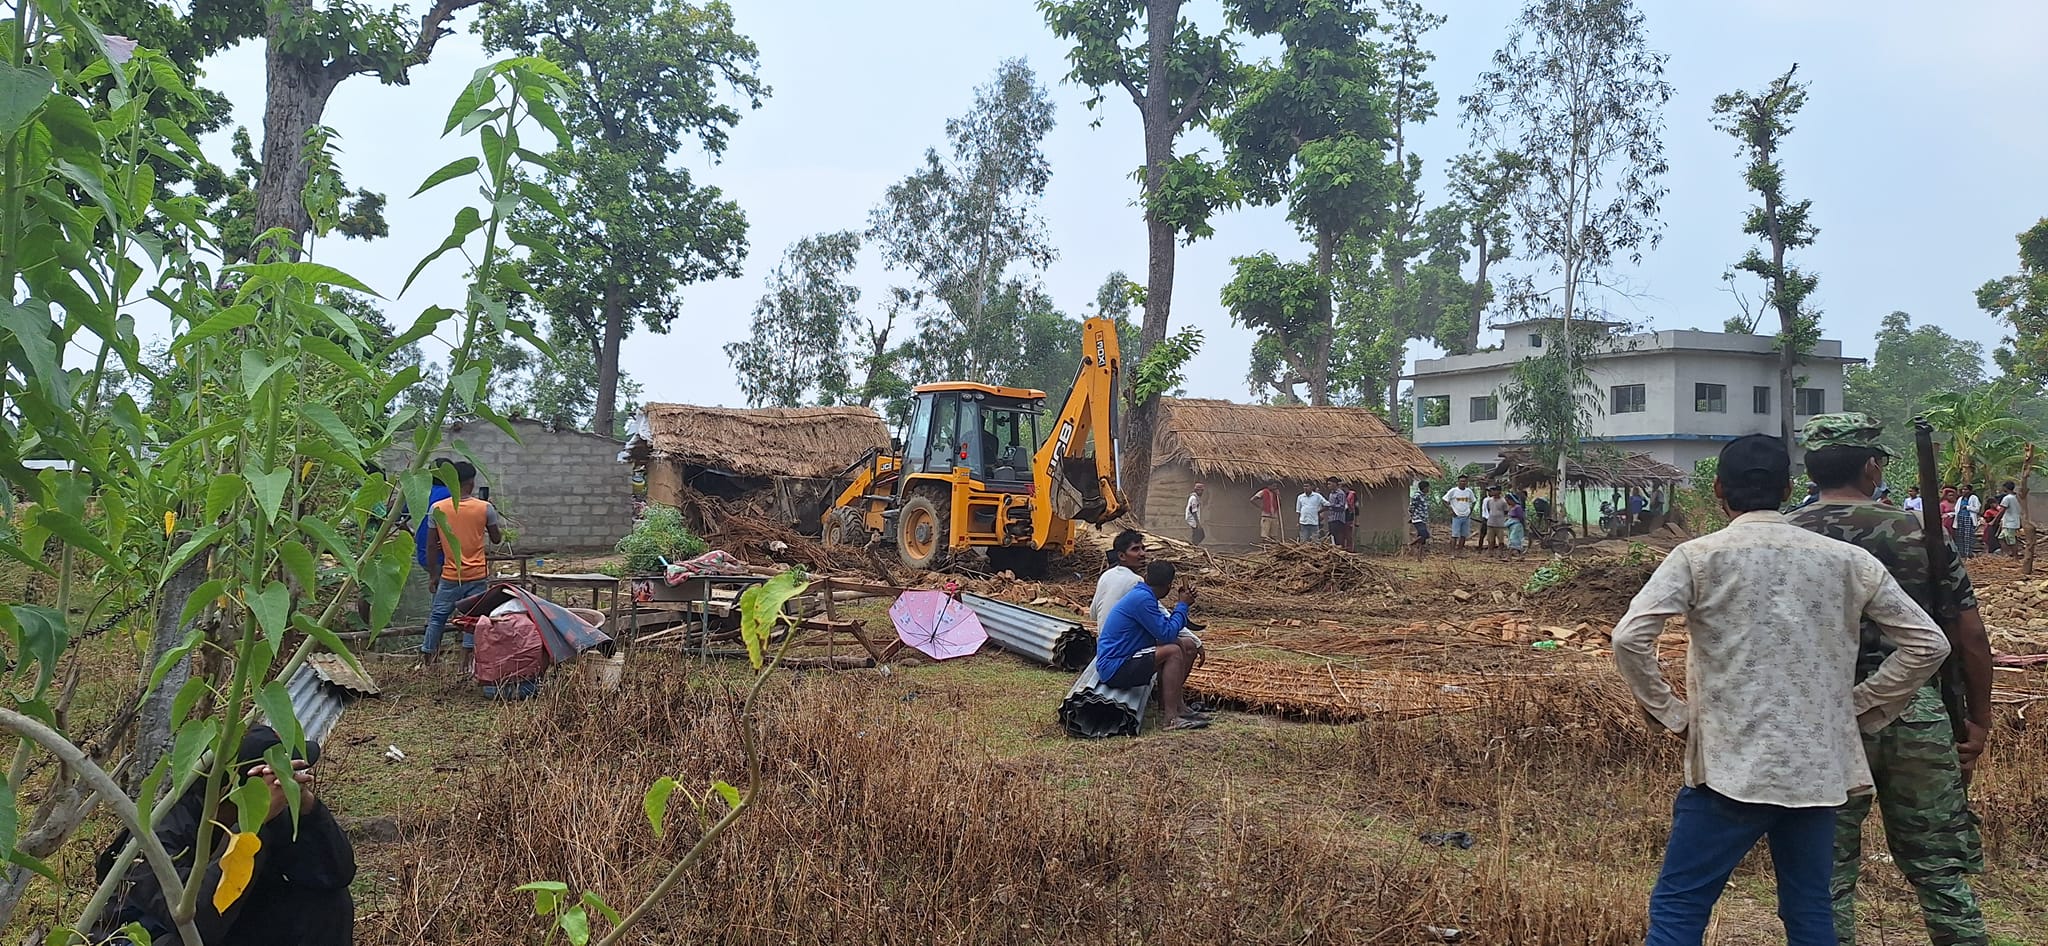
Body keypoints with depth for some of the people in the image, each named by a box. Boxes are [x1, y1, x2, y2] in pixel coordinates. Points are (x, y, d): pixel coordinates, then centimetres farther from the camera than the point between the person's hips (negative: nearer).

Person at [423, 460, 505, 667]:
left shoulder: (437, 508, -3)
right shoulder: (485, 508, -6)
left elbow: (431, 546, 1)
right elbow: (497, 538, 7)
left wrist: (432, 575, 10)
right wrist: (494, 515, 20)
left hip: (450, 577, 1)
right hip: (478, 576, -1)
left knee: (437, 617, 14)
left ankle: (428, 659, 18)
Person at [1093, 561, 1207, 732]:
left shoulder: (1143, 595, 10)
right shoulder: (1142, 598, -20)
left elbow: (1166, 628, 12)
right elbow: (1166, 634, -21)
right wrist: (1182, 605, -10)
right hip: (1114, 668, -10)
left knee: (1188, 646, 8)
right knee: (1173, 651, -25)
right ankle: (1172, 719, -26)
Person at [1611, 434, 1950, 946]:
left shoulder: (1698, 558, -6)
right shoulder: (1848, 561, 5)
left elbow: (1629, 638, -16)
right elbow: (1928, 643, 8)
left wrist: (1672, 713, -4)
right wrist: (1859, 709, 13)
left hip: (1732, 767, -4)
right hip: (1819, 768, 4)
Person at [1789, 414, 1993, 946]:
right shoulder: (1919, 533, -1)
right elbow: (1970, 636, 1)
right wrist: (1978, 721, 11)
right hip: (1918, 719, 1)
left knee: (1828, 876, 9)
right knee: (1940, 869, 14)